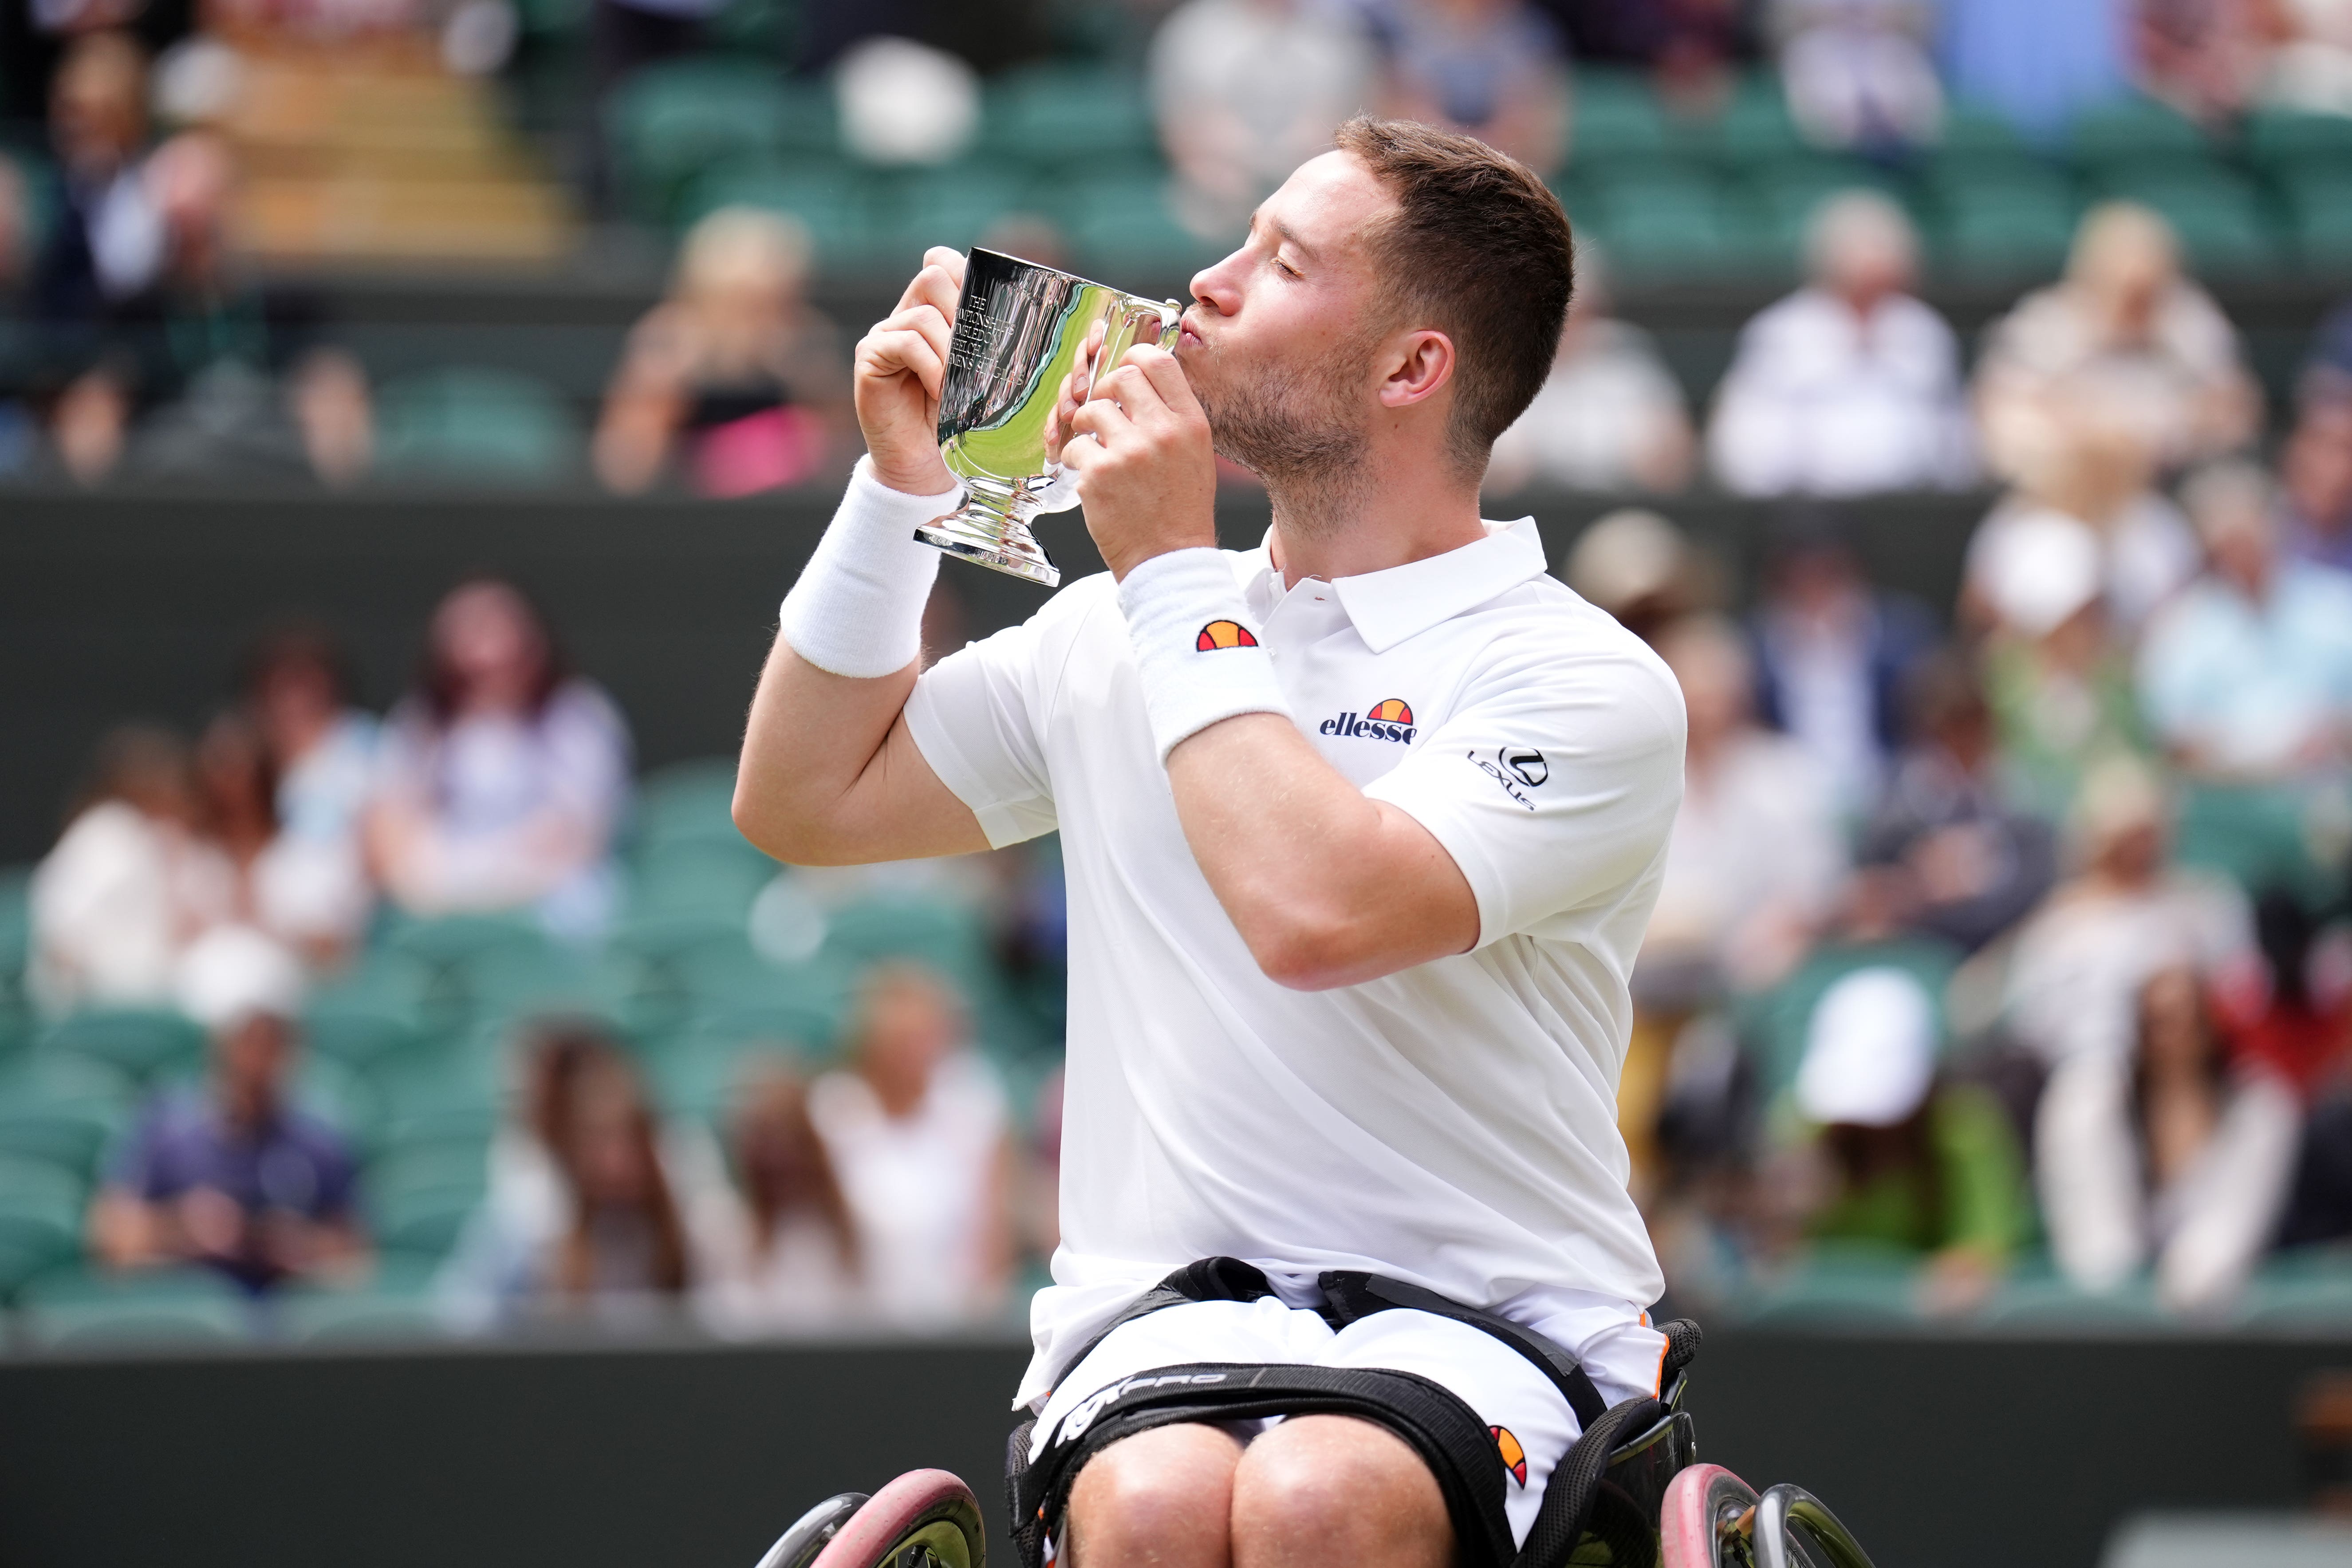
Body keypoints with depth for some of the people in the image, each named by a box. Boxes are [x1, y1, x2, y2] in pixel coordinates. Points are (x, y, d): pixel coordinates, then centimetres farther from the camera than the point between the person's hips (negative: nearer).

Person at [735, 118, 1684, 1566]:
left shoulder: (1589, 685, -5)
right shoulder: (1119, 632, 15)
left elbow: (1318, 915, -22)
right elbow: (806, 802, 24)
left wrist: (1175, 578, -10)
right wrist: (900, 489, 13)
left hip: (1484, 1322, -3)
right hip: (1170, 1315, 3)